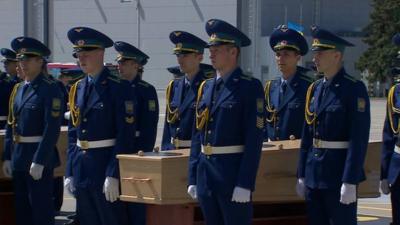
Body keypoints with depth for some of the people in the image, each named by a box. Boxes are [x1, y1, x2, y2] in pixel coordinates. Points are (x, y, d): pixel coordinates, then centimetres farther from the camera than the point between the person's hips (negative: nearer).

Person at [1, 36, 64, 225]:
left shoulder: (50, 90, -11)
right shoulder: (18, 89, 13)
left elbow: (52, 129, -17)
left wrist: (39, 162, -21)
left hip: (39, 158, -8)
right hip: (18, 158, 8)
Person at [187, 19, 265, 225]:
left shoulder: (250, 87, -7)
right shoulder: (206, 87, 13)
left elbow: (254, 140, -13)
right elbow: (197, 136, 15)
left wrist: (245, 184, -18)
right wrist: (193, 178, 10)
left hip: (233, 175, -7)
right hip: (206, 175, 7)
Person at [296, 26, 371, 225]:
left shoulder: (354, 89, -10)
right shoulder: (315, 89, 11)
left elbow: (359, 139, -15)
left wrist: (350, 183, -20)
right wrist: (301, 176, 13)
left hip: (339, 174, -7)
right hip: (314, 174, 7)